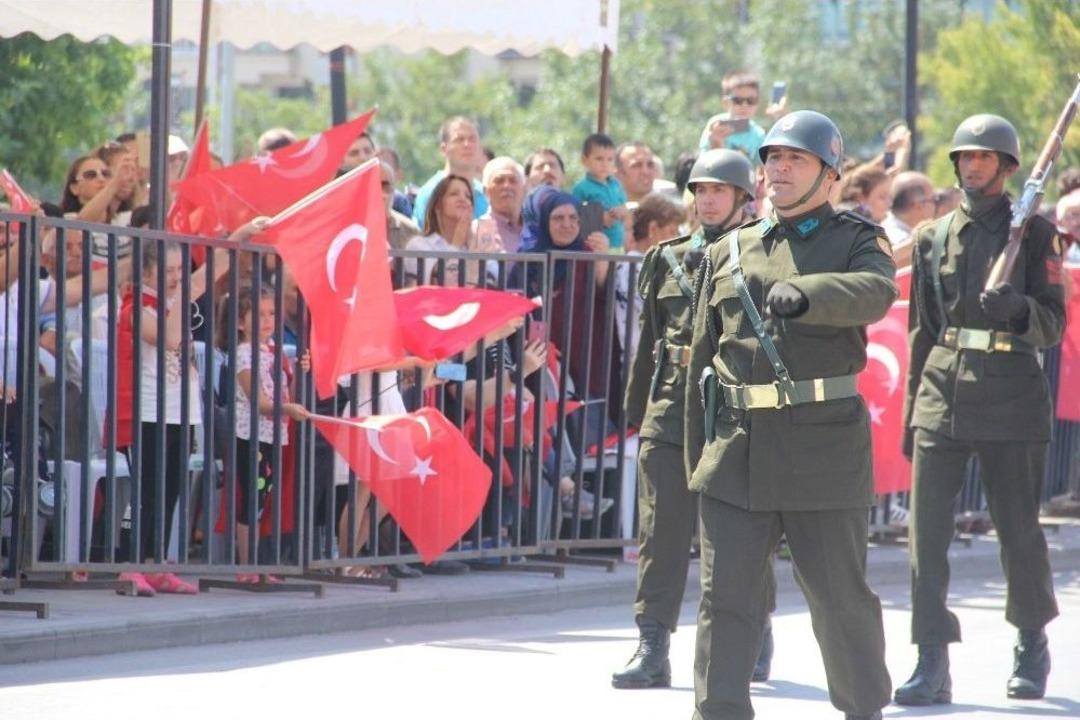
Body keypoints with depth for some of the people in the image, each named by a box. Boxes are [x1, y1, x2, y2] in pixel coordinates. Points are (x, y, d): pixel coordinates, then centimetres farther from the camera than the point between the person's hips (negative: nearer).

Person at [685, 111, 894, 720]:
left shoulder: (859, 242, 5)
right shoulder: (727, 252, 16)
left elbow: (875, 294, -19)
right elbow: (703, 356, 17)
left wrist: (804, 293, -38)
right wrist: (698, 455, 12)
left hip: (824, 447, -3)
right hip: (736, 455, 3)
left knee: (842, 595, 4)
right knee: (726, 596, -2)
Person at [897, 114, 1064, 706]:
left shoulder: (1034, 234, 2)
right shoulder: (933, 237, 12)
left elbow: (1053, 325, -1)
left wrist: (1017, 307, -23)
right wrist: (911, 411, 16)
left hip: (1011, 397, -3)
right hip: (942, 396, 3)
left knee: (1019, 531, 5)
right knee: (926, 532, -6)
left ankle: (1033, 646, 26)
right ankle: (932, 666, -6)